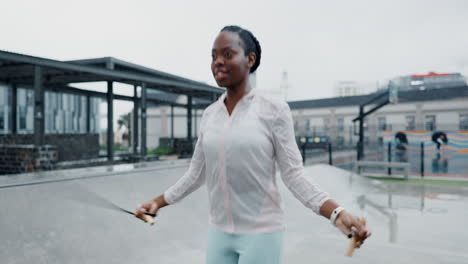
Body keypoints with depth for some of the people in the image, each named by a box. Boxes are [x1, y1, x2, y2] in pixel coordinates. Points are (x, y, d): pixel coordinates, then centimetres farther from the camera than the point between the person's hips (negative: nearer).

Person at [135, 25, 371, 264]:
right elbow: (196, 173, 11)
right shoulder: (209, 114, 3)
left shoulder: (274, 110, -10)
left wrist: (337, 214, -21)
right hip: (218, 232, 4)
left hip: (261, 233, -4)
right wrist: (159, 202, 13)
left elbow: (293, 174, -10)